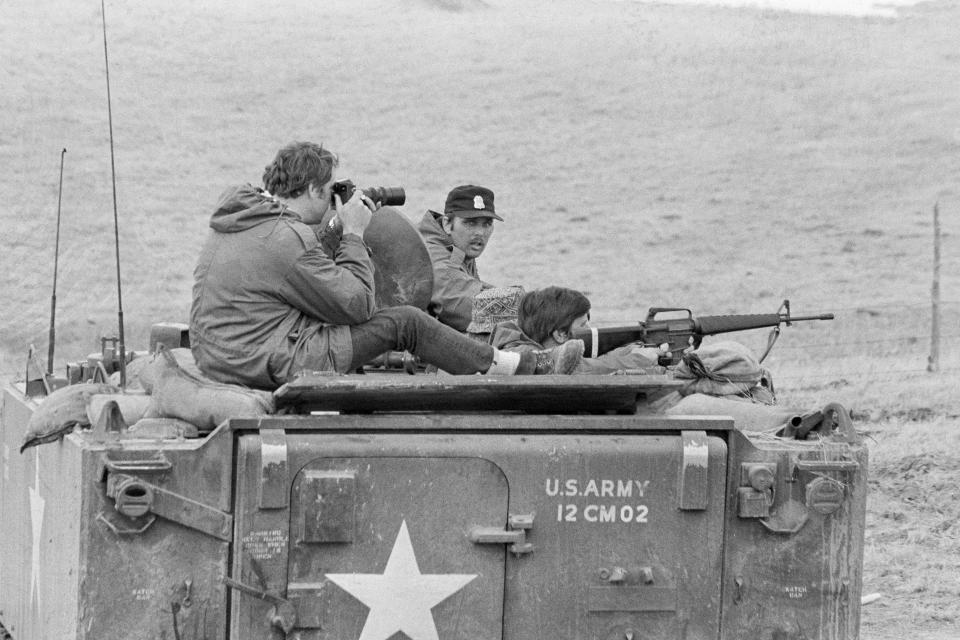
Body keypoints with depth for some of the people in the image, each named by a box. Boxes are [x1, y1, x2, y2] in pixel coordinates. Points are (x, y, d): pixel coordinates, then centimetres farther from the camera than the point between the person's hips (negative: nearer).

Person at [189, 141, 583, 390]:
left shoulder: (239, 221, 11)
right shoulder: (285, 239, -19)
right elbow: (355, 304, -13)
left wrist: (332, 231, 15)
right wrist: (353, 235, -3)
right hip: (273, 367, -10)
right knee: (405, 322, -4)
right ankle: (524, 369, 6)